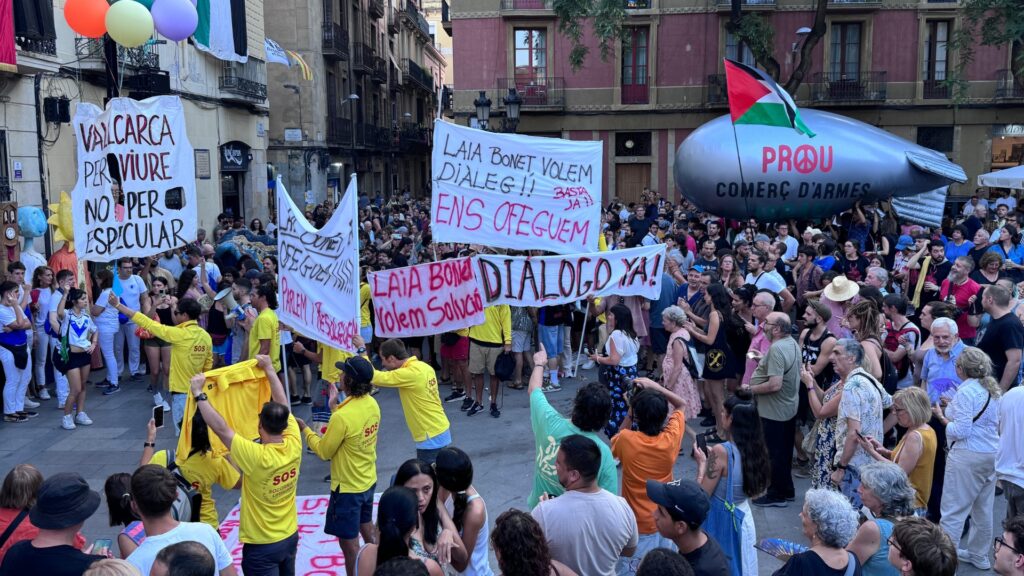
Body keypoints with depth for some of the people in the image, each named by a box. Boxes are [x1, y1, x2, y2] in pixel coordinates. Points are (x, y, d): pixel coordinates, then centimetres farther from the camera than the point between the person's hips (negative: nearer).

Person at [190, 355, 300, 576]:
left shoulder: (257, 457, -29)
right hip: (290, 537, 6)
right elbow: (283, 405, 0)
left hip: (262, 545, -6)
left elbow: (220, 428, -24)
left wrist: (199, 394, -16)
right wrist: (270, 369, 10)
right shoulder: (294, 445, -13)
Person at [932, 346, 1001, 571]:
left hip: (968, 455, -9)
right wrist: (952, 408, 17)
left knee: (953, 509, -2)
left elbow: (961, 431, -19)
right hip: (992, 453, 9)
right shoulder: (994, 390, 9)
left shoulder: (966, 392, -16)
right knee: (983, 508, 17)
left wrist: (941, 416, -5)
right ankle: (978, 555, 29)